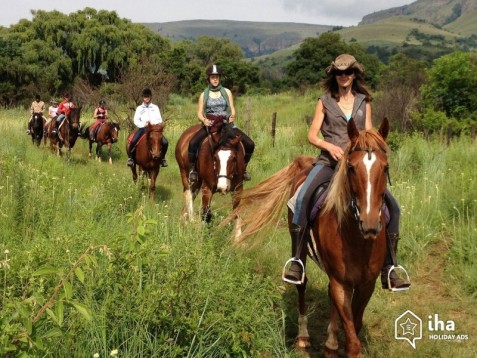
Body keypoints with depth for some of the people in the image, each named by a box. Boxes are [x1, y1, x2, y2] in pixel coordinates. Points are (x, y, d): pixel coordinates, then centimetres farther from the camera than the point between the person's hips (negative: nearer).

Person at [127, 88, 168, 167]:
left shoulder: (155, 107, 15)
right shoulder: (139, 108, 12)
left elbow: (160, 120, 7)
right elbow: (136, 120, 3)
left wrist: (153, 123, -12)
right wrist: (143, 124, -14)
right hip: (143, 128, -1)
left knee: (165, 142, -18)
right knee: (133, 142, -27)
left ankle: (162, 158, 7)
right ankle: (131, 158, -4)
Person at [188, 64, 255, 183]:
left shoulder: (226, 92, 8)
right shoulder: (204, 95, 7)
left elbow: (232, 110, 7)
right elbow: (199, 114, 4)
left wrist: (232, 116, -16)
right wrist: (204, 120, -18)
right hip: (209, 125, -1)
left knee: (250, 144, -12)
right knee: (193, 143, -29)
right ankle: (192, 169, -8)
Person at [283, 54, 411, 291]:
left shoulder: (364, 102, 15)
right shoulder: (325, 102, 10)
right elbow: (312, 136, 4)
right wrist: (329, 146, -15)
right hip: (329, 161, -2)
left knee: (392, 206, -13)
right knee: (302, 199, -30)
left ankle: (388, 270, -4)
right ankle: (297, 262, -24)